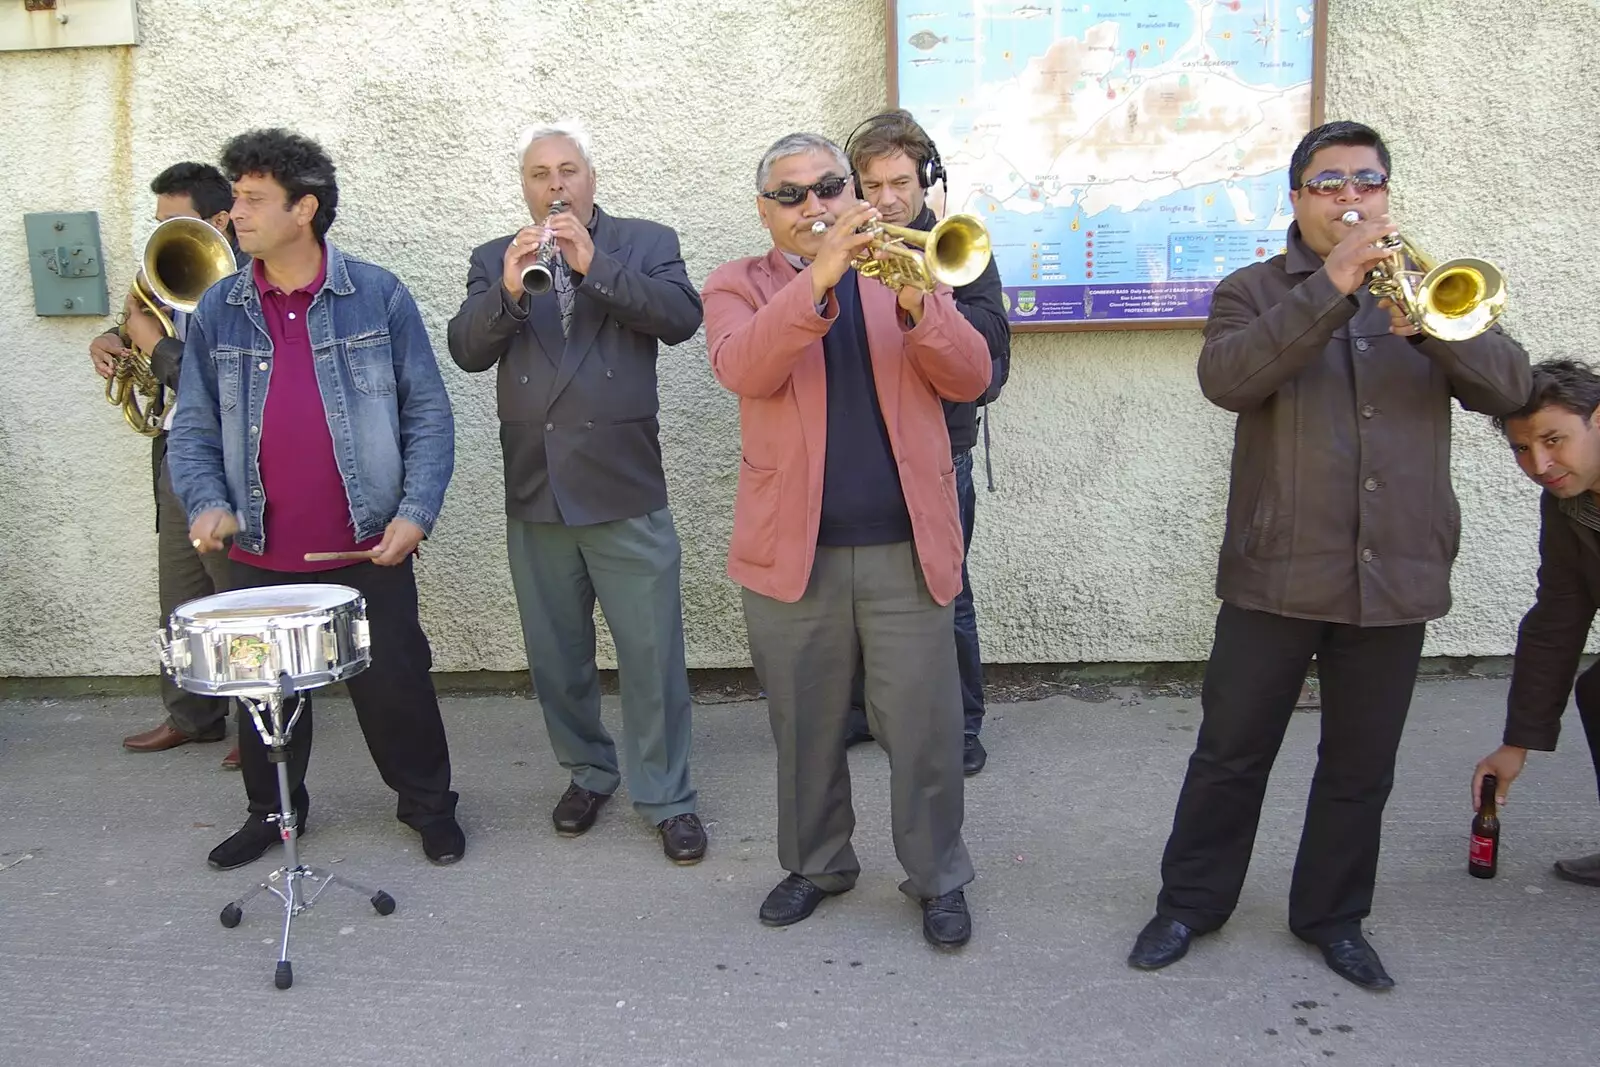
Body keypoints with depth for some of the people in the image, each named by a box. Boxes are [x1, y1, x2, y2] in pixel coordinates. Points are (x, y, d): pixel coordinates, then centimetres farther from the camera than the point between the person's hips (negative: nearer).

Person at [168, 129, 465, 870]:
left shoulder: (378, 298, -3)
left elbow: (427, 412, -3)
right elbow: (194, 427, 6)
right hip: (260, 556, 3)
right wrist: (206, 501, -12)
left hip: (367, 550, -3)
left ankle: (428, 804, 27)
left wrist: (416, 511, -12)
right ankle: (272, 812, 36)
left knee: (393, 684, 7)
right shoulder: (216, 313, 4)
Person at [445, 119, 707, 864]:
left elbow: (681, 318, -13)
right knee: (556, 654, 14)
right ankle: (588, 771, 33)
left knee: (651, 653, 0)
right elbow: (467, 350, -3)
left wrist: (594, 264, -21)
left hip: (627, 491, -3)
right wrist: (508, 289, -20)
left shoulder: (646, 243, 4)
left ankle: (665, 796, 14)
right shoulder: (493, 260, 10)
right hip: (535, 491, 3)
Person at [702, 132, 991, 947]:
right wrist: (819, 277, -27)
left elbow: (969, 379, -3)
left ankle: (938, 878, 23)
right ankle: (815, 864, 33)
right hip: (792, 549, 0)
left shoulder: (903, 272, 10)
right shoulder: (738, 286, 6)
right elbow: (742, 369, -17)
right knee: (805, 728, 13)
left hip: (906, 548, 0)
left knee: (926, 728, 4)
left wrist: (918, 305, -21)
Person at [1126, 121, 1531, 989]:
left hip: (1395, 578, 3)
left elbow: (1510, 386, -2)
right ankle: (1190, 903, 24)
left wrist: (1430, 322, -20)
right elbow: (1226, 379, -18)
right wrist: (1332, 289, -24)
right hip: (1278, 574, -2)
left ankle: (1332, 915, 30)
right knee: (1231, 753, 7)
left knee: (1361, 768, 13)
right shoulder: (1254, 291, 4)